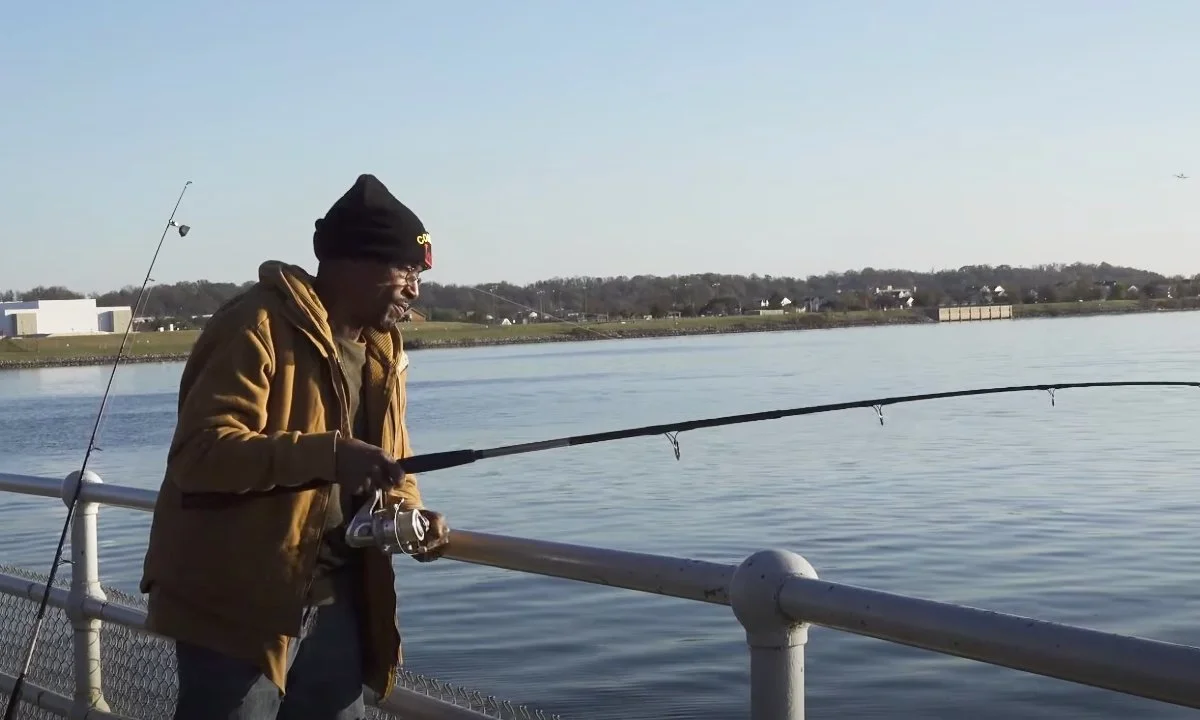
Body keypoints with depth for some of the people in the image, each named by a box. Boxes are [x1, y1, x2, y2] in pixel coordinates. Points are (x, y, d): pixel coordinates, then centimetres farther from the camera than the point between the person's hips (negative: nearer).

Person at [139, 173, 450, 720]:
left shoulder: (383, 348, 12)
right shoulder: (259, 326, -15)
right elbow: (200, 452, -25)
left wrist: (409, 512, -3)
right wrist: (327, 453, -35)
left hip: (335, 600, 8)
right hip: (237, 605, -8)